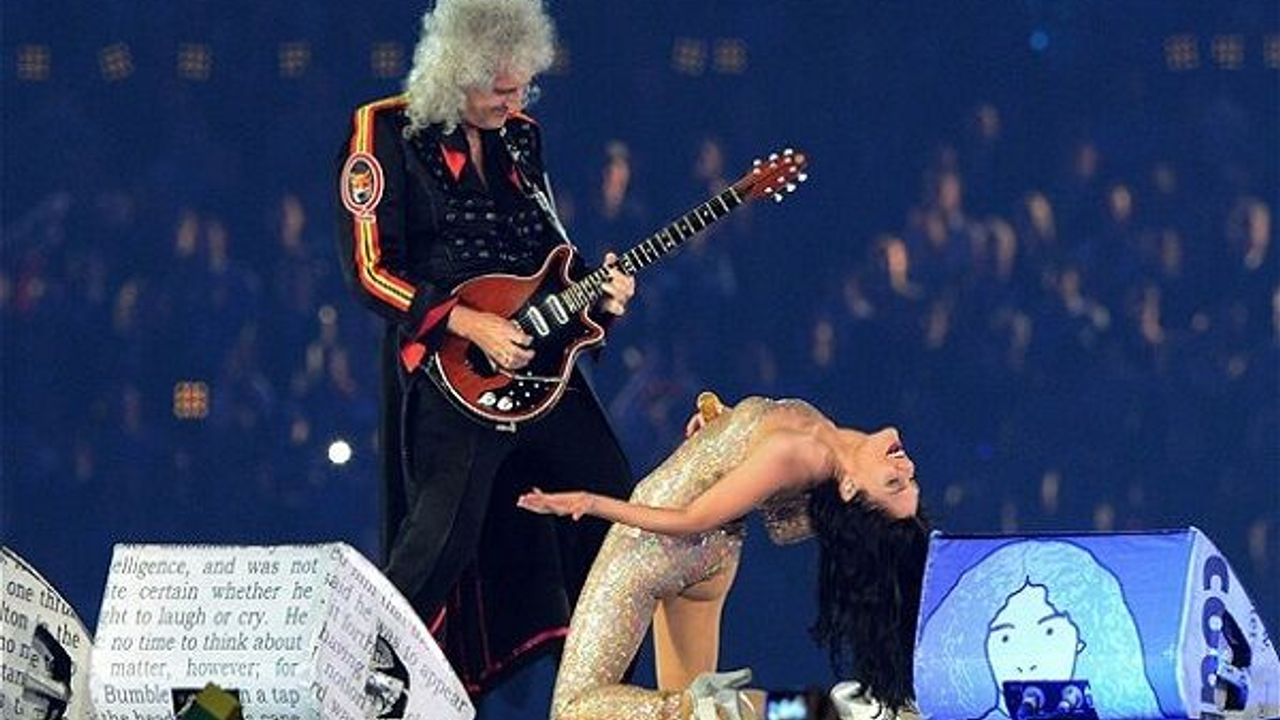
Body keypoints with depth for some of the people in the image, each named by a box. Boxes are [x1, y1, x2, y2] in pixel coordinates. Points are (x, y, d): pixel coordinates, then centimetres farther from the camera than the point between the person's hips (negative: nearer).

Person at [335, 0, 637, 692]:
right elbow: (370, 270, -12)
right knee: (444, 538, -18)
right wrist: (469, 325, -19)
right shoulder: (387, 132, -8)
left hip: (538, 359, 7)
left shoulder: (520, 137, 12)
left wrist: (596, 294, 0)